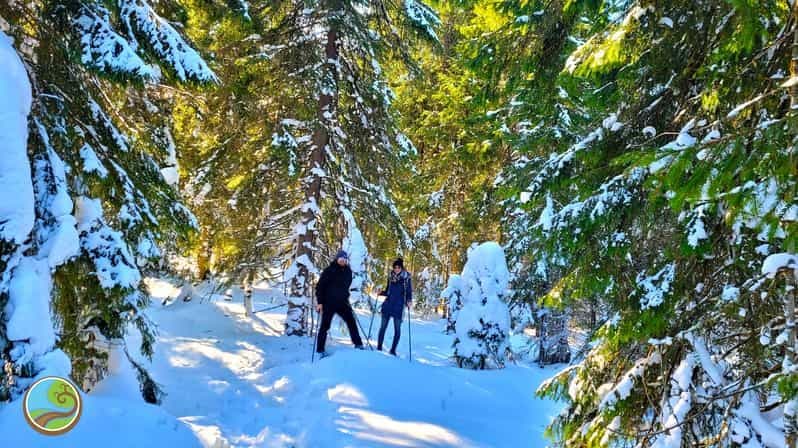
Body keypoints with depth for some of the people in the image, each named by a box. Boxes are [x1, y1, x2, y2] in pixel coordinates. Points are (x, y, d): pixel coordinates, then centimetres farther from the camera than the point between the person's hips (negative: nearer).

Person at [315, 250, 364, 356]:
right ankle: (320, 349, 8)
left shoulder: (348, 271, 5)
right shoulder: (329, 271, -10)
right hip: (328, 303, -5)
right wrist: (320, 302, -13)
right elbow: (320, 286, -9)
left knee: (351, 321, 0)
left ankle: (358, 344, 9)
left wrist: (346, 298, 17)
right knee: (325, 326, 1)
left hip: (342, 303, 5)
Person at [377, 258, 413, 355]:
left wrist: (409, 301, -18)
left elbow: (409, 292, 0)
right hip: (388, 305, 3)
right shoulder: (391, 278, 8)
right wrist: (381, 292, -2)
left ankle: (393, 350, 8)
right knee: (383, 327, 3)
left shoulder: (406, 278, -2)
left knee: (397, 329, -1)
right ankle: (379, 347, 9)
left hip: (399, 307, -3)